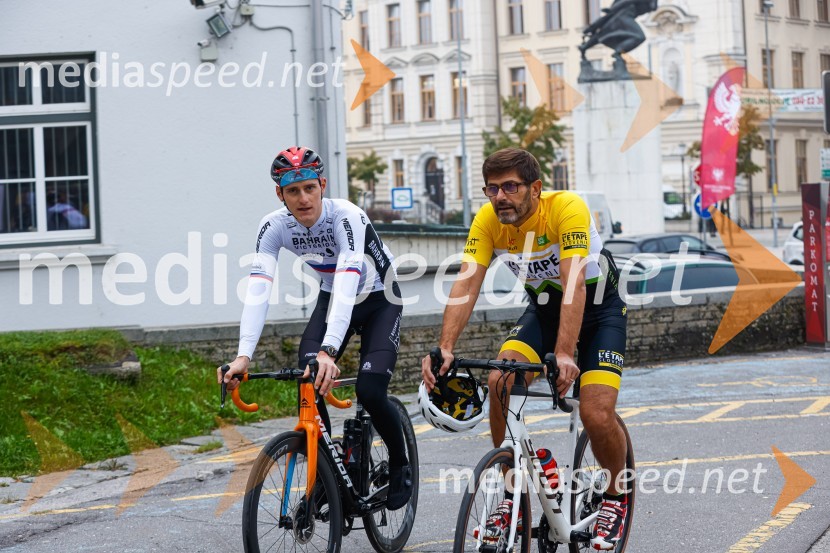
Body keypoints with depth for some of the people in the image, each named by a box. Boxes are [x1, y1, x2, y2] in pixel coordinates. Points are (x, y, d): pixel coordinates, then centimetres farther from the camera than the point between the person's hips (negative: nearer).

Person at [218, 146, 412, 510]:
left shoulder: (346, 217, -33)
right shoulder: (274, 226, -20)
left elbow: (346, 286, -46)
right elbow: (258, 291, -30)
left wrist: (328, 351, -58)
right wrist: (244, 356, -43)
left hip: (378, 302, -4)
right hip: (331, 300, 4)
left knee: (369, 391, -20)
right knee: (308, 385, -18)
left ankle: (400, 466, 7)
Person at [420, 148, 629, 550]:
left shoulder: (567, 209, -31)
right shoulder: (487, 220, -17)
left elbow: (574, 284, -40)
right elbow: (466, 284, -23)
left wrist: (563, 355, -51)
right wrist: (445, 347, -38)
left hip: (598, 305, -4)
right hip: (544, 305, 4)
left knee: (597, 415, -20)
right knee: (500, 382, -21)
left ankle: (616, 495, 11)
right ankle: (513, 493, -4)